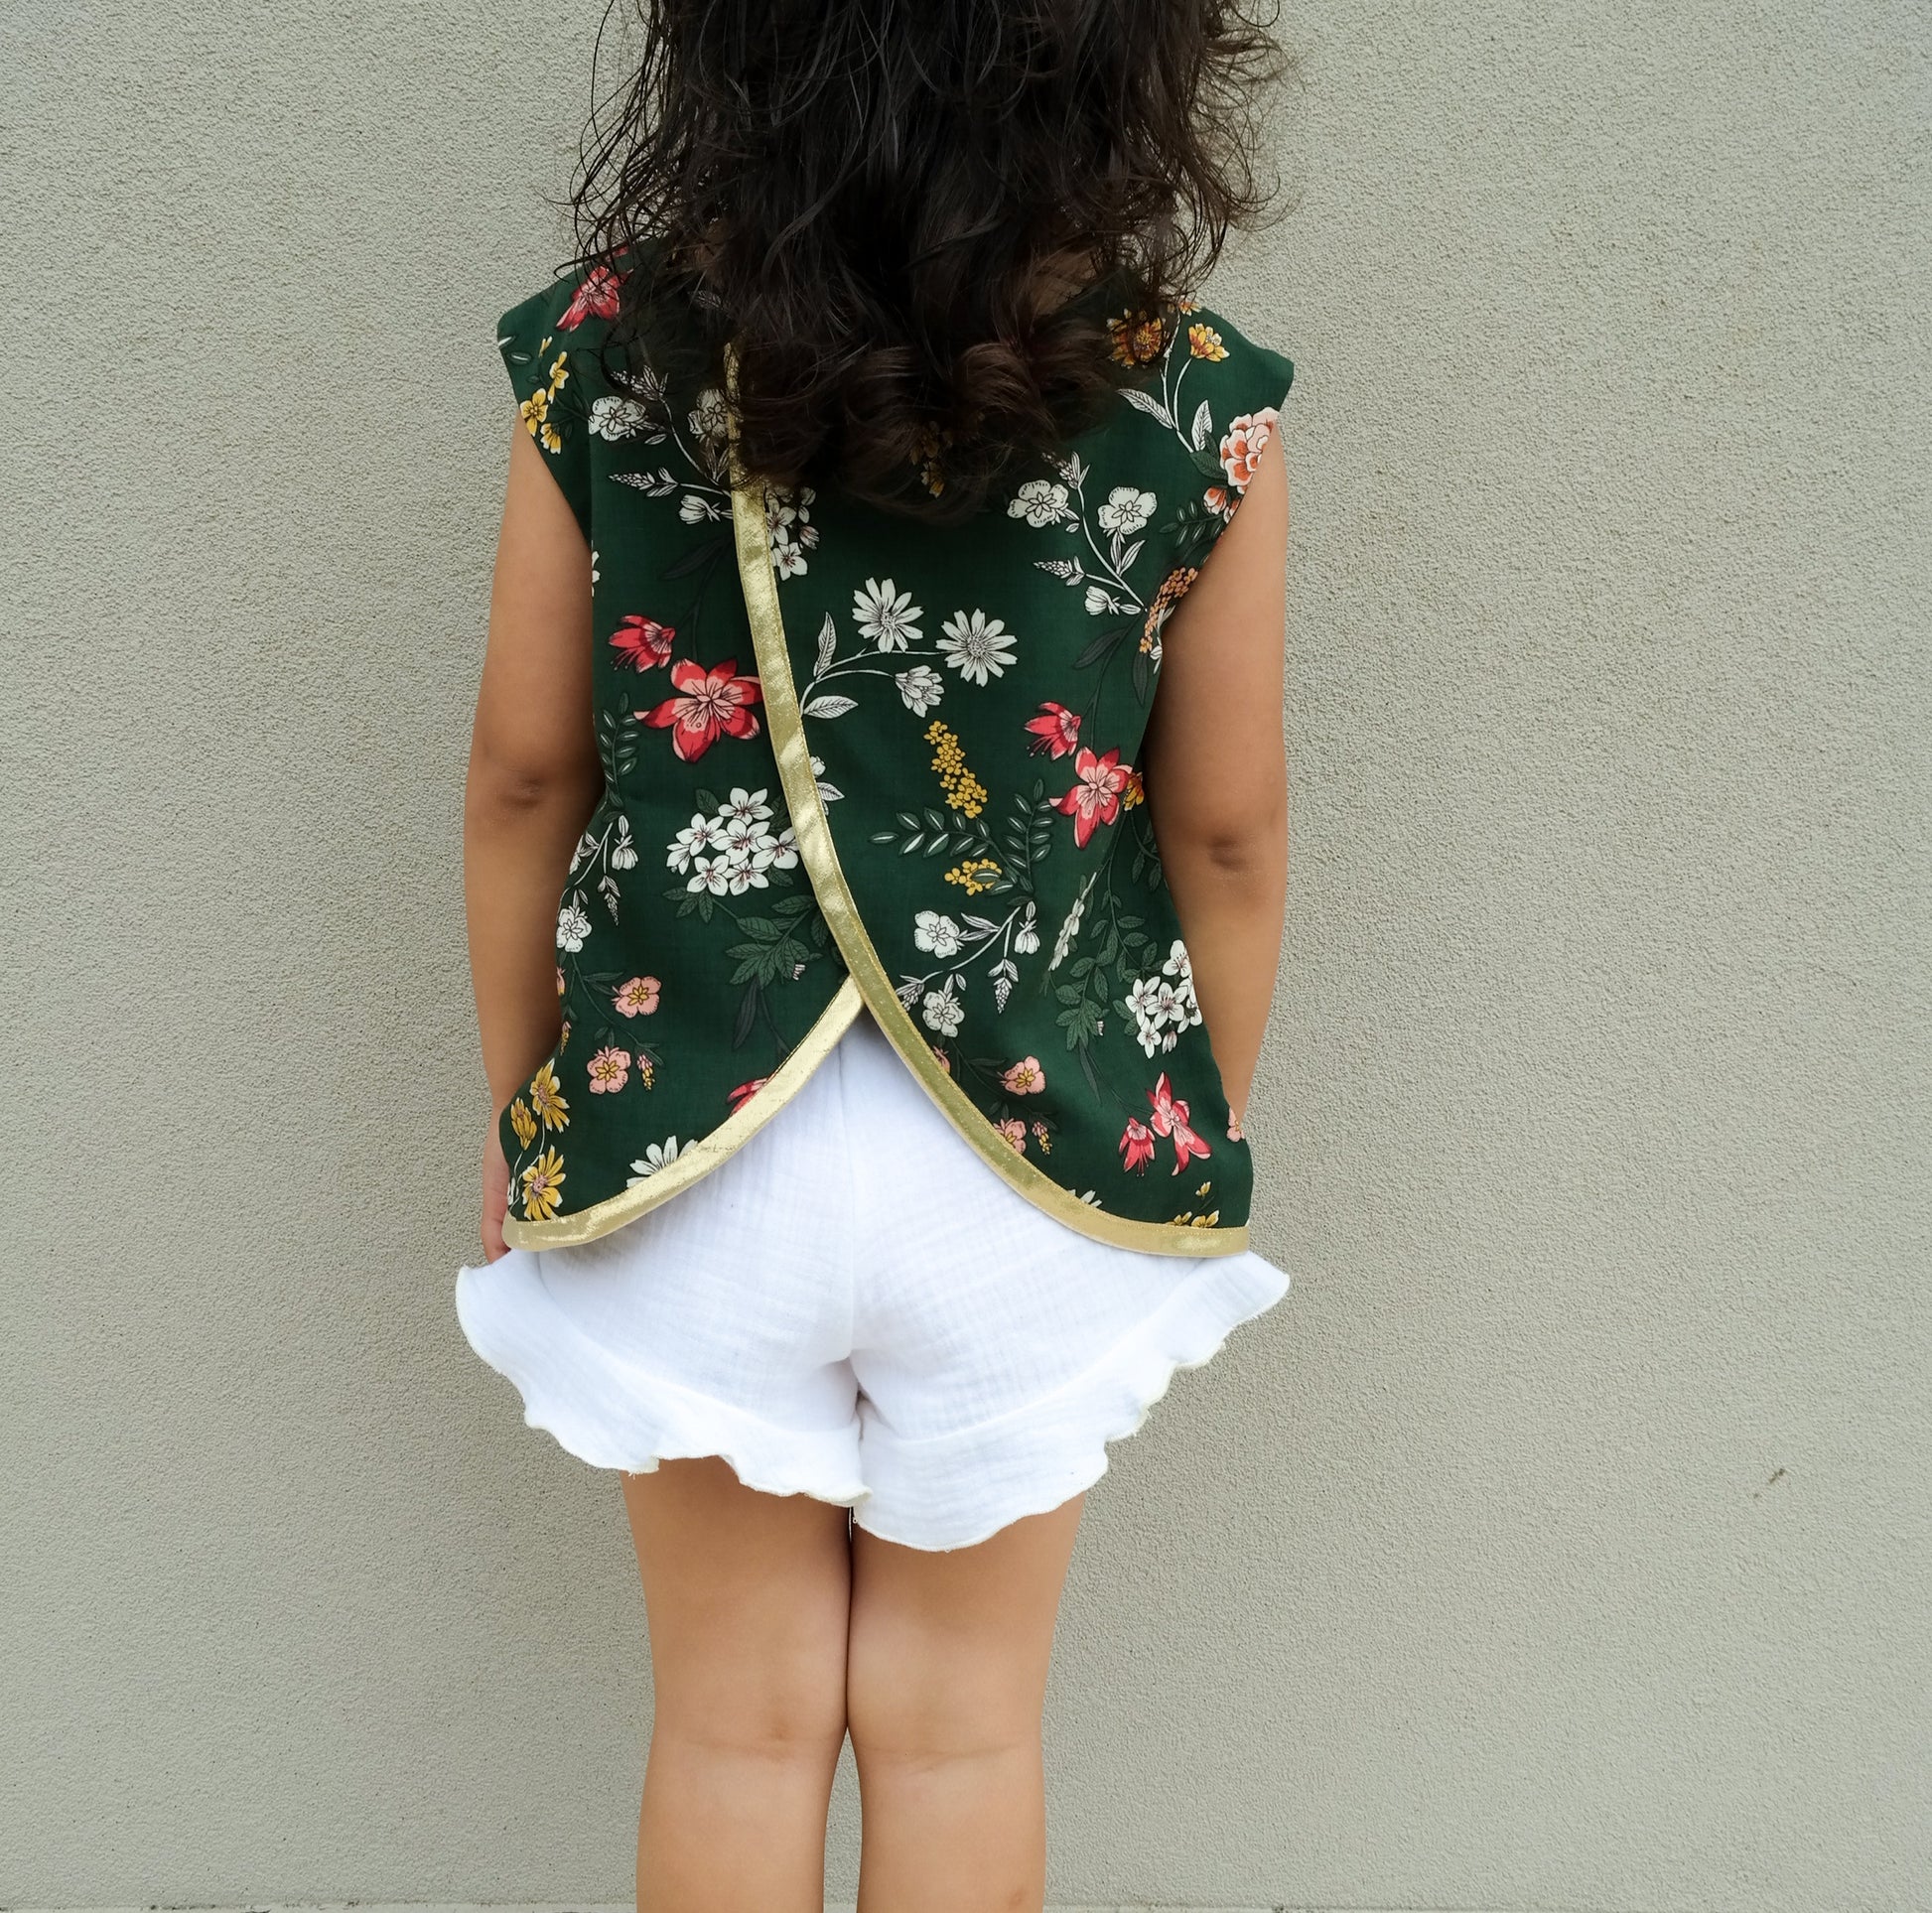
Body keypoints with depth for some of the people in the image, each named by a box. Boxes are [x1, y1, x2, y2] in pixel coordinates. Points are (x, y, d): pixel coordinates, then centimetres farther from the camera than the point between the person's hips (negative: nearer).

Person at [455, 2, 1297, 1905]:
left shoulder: (603, 352, -10)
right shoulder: (1196, 402, -12)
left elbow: (522, 777, -3)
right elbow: (1228, 835, -4)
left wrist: (519, 1105, 11)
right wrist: (1203, 1135, 12)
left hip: (682, 1148, 1)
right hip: (1032, 1158, 0)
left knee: (738, 1715, 21)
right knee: (962, 1721, 21)